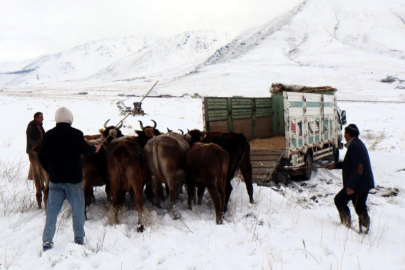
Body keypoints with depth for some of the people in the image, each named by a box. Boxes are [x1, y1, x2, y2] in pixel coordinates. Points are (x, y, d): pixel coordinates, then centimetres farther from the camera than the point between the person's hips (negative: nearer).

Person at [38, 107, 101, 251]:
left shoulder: (48, 135, -1)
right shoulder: (76, 134, -11)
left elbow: (41, 157, 4)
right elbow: (85, 150, 1)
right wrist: (95, 148, 23)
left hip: (55, 179, 3)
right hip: (73, 179, -2)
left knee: (51, 211, 9)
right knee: (77, 209, 10)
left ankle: (47, 242, 9)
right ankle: (79, 239, 17)